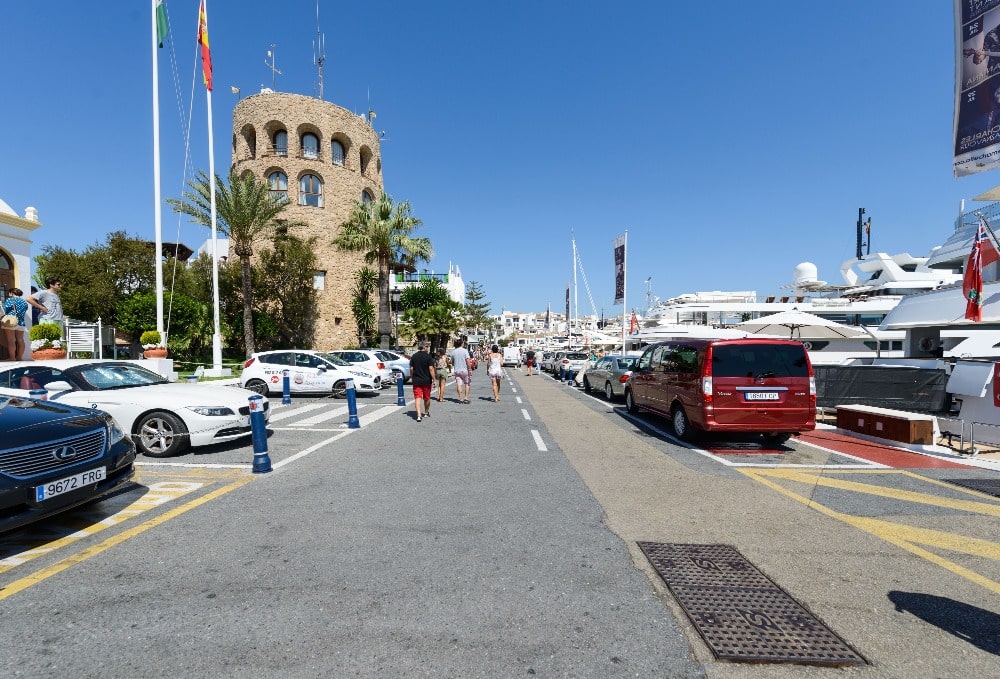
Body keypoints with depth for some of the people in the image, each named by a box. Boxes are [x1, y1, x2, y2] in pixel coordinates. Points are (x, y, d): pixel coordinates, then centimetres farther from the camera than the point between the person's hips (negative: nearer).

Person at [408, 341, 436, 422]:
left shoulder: (413, 356, 3)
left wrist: (412, 377, 19)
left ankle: (419, 415, -16)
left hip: (416, 381, 2)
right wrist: (433, 379, -8)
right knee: (426, 398, 15)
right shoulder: (428, 356, -8)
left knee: (417, 398, -2)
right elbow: (431, 369, -13)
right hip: (426, 380, -2)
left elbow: (411, 369, 5)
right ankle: (426, 413, 33)